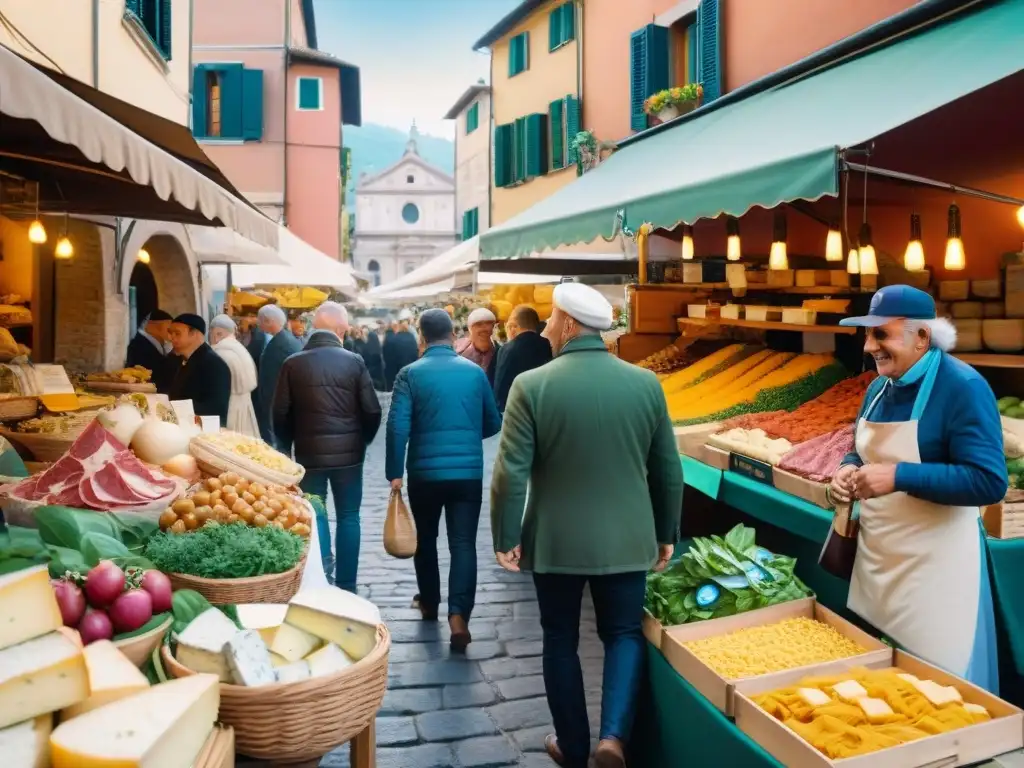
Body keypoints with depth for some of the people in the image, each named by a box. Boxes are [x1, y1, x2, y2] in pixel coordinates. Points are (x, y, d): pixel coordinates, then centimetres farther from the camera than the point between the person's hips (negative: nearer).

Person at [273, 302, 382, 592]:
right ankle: (345, 586, 14)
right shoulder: (354, 361, -8)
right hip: (348, 452, -1)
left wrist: (291, 443, 13)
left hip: (309, 453, 1)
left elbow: (280, 414, -4)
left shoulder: (293, 363, -5)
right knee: (348, 518, 10)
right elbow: (372, 411, -7)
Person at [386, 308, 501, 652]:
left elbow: (397, 426, -12)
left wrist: (394, 473, -4)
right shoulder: (474, 371, 2)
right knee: (463, 544, 1)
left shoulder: (410, 374, -5)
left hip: (424, 472, 0)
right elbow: (493, 424, 10)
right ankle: (458, 614, -11)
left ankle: (429, 602, 35)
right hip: (469, 472, 1)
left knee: (425, 538, 19)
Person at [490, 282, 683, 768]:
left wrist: (506, 538, -2)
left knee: (561, 640, 16)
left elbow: (510, 473, -14)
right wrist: (666, 534, 14)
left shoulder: (531, 385, -13)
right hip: (626, 540, 2)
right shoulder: (646, 383, -3)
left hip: (555, 541, -1)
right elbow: (668, 470, 3)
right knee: (624, 633, 17)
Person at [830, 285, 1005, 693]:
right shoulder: (879, 388, 7)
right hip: (875, 558, 7)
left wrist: (898, 476, -28)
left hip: (935, 564, -7)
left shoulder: (963, 387, -17)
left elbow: (989, 482, -23)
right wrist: (848, 470, -2)